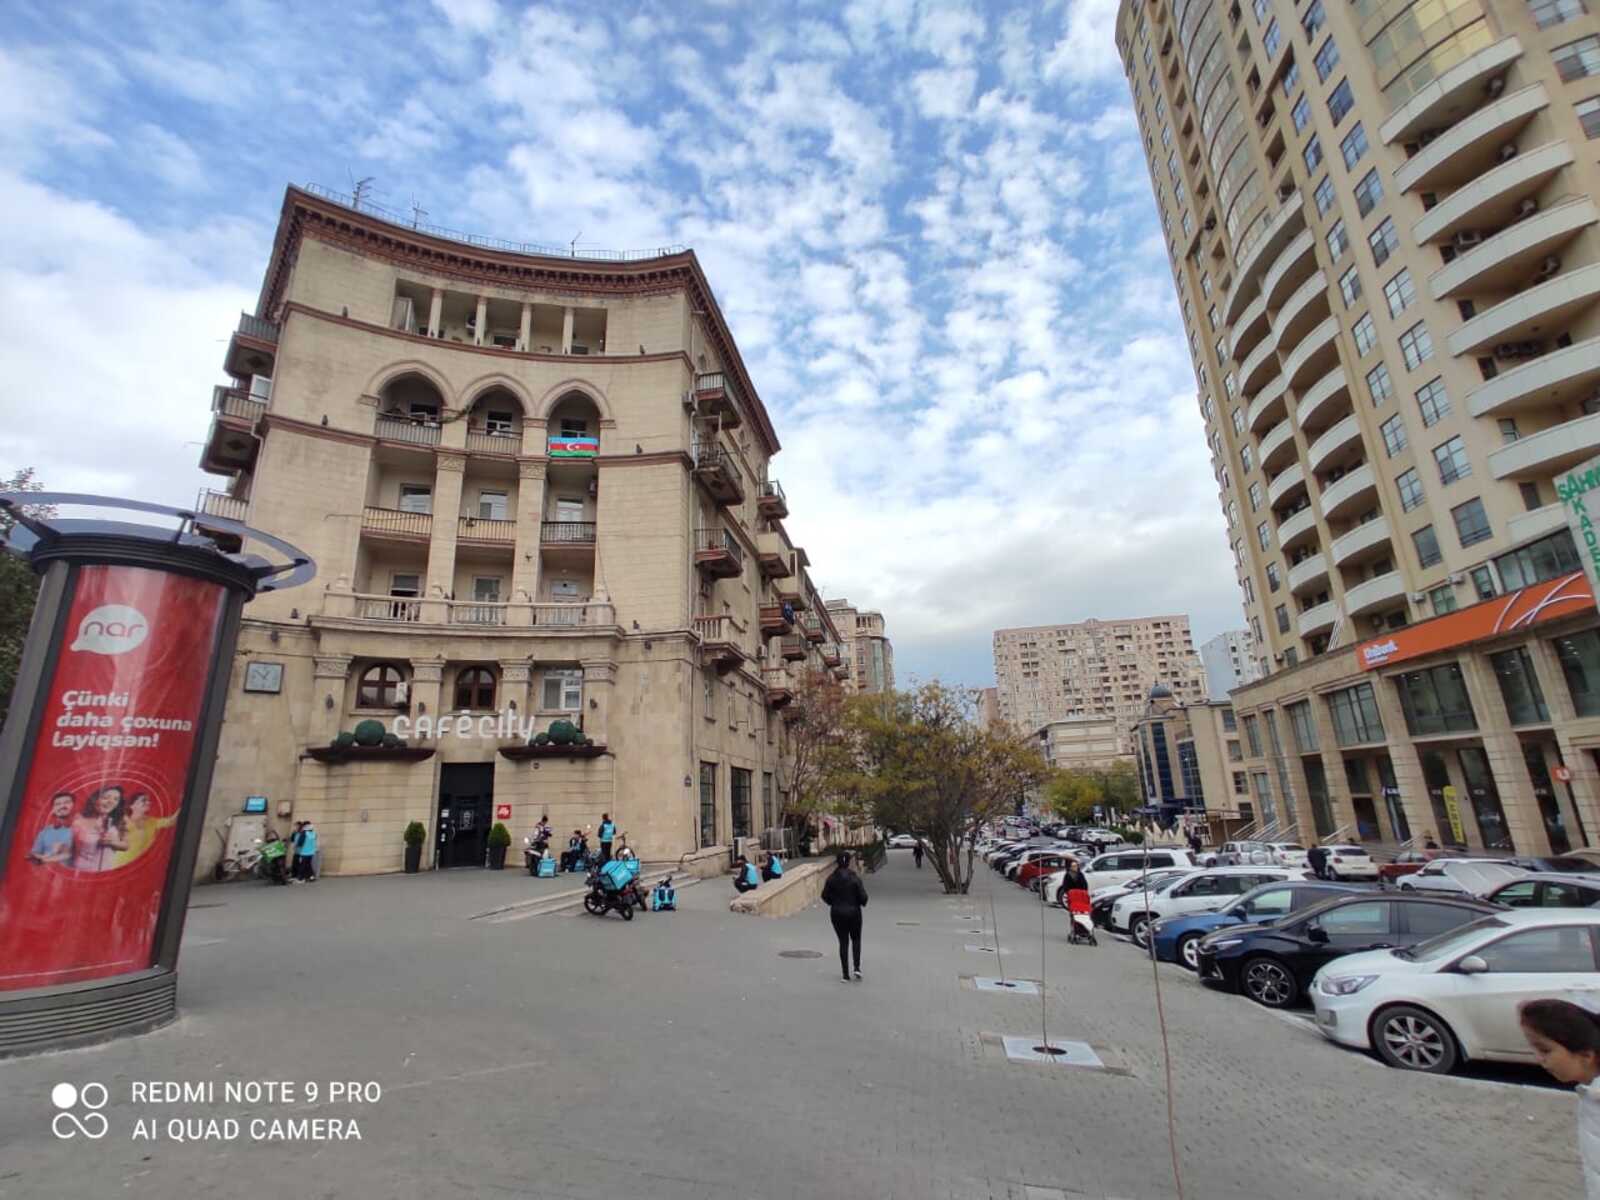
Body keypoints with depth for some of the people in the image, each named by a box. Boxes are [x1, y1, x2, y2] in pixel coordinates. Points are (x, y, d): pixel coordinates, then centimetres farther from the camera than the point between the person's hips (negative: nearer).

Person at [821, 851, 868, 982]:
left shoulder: (831, 878, -9)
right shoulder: (855, 878, -15)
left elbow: (825, 896, -4)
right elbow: (862, 896, -14)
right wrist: (862, 903, 9)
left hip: (837, 913, 1)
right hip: (853, 912, -1)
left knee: (843, 942, 11)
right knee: (856, 939, 20)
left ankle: (845, 974, 12)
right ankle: (857, 967, 9)